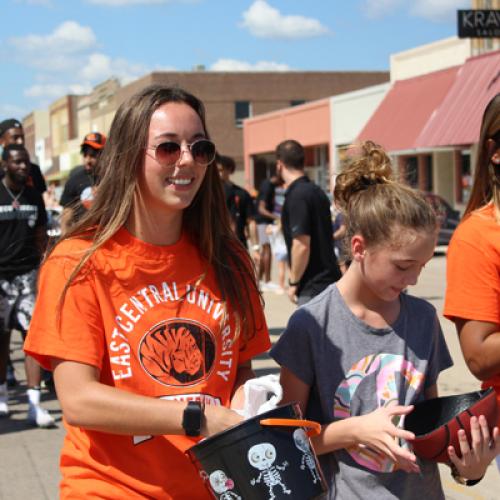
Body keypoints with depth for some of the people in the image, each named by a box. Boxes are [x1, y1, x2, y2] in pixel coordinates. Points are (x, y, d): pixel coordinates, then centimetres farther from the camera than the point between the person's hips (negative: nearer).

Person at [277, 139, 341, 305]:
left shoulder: (296, 195, -16)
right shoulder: (316, 191, 11)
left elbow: (302, 245, -21)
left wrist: (294, 282, -11)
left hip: (313, 286, -9)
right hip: (328, 278, 9)